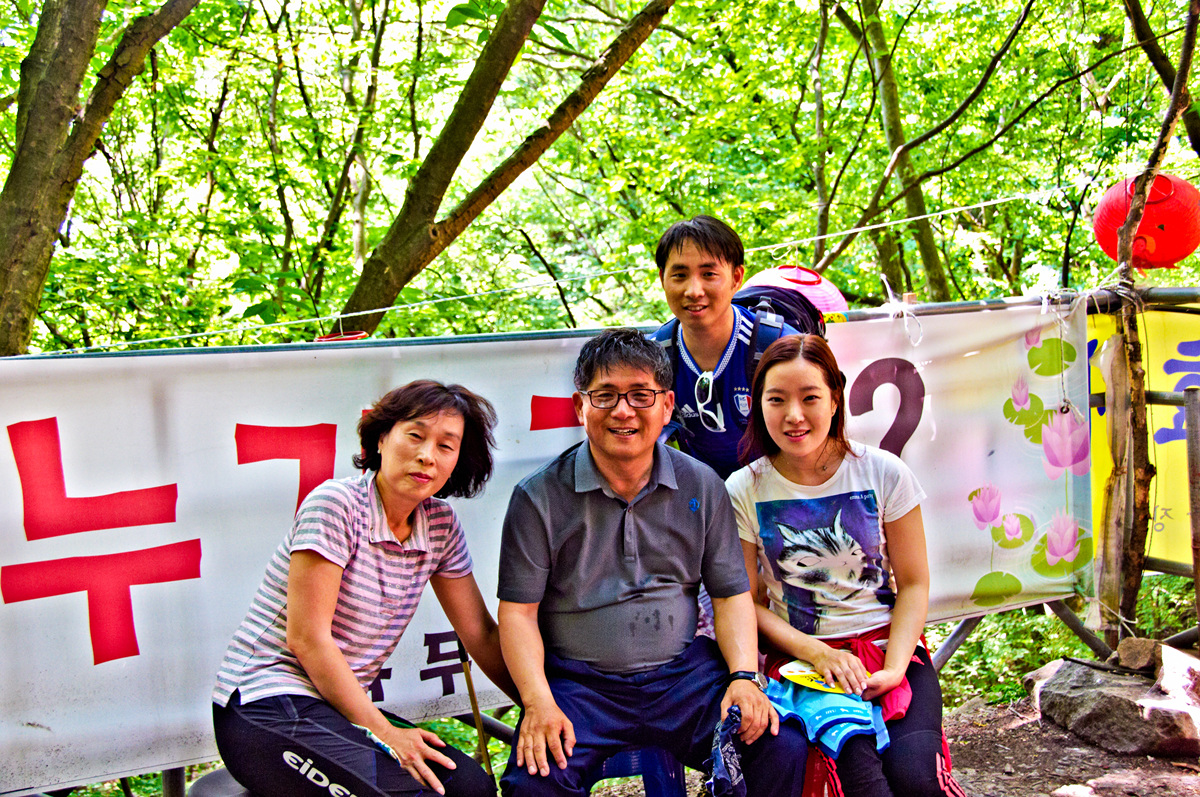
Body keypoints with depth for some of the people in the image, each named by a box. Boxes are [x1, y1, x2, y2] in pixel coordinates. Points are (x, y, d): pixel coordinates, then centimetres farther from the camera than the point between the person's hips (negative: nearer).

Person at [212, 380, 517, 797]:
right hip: (266, 708, -7)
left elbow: (479, 632, 13)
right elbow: (307, 639, -16)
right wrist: (381, 730, -13)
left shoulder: (440, 524, 7)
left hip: (341, 709, 7)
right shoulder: (336, 504, -14)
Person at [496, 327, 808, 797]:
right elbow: (518, 611, -2)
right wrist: (538, 702, -15)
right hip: (578, 682, -2)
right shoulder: (539, 498, -2)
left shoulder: (702, 486, 7)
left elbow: (732, 594, 10)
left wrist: (744, 676, -6)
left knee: (782, 749, -19)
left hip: (684, 671, 3)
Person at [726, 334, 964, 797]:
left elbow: (913, 584, 3)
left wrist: (895, 668, -11)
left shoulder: (884, 474, -1)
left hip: (890, 644, 1)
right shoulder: (743, 492, -2)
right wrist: (817, 653, -12)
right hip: (801, 656, -1)